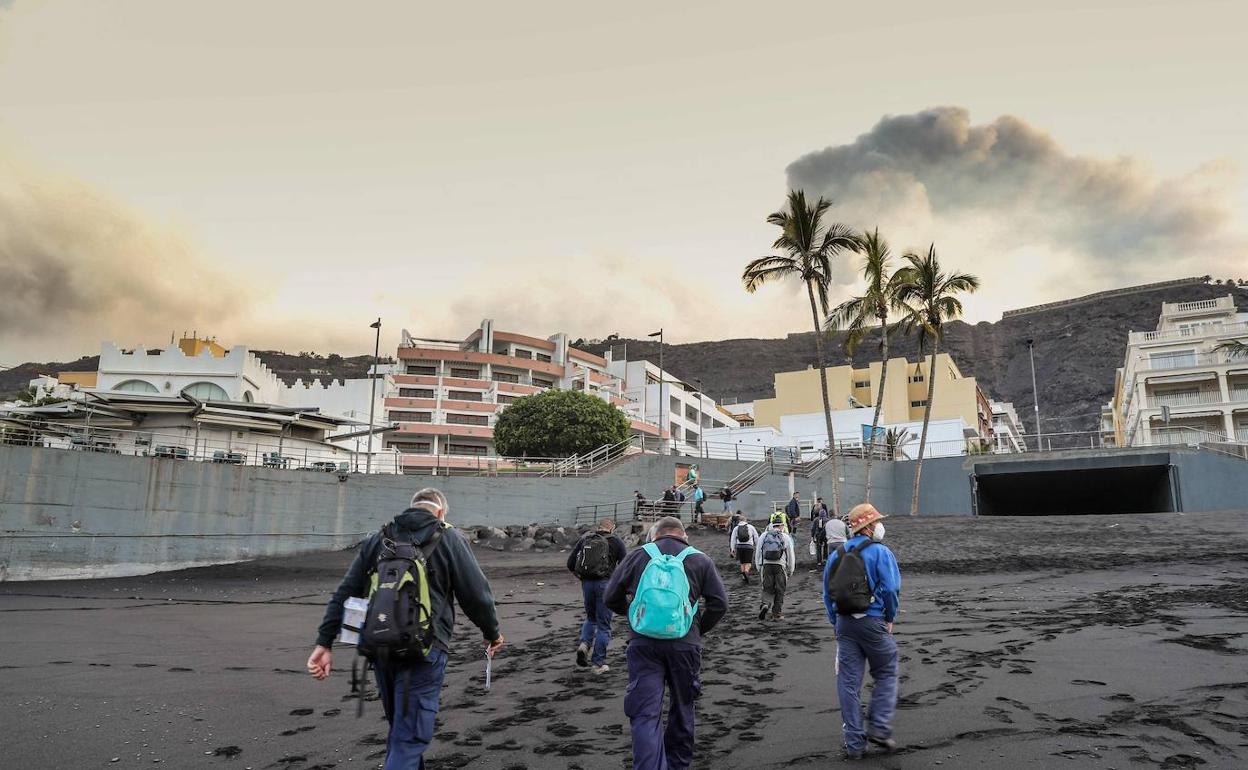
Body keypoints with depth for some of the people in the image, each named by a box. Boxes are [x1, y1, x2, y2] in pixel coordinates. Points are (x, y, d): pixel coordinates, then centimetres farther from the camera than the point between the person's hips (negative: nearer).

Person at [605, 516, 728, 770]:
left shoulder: (637, 556, 9)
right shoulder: (700, 560, 8)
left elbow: (612, 598, 10)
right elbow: (719, 603, 0)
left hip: (643, 642, -1)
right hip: (684, 643, 1)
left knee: (645, 713, 0)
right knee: (682, 708, 19)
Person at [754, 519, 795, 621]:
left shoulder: (763, 536, 9)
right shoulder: (786, 537, 3)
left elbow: (757, 553, 11)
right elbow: (791, 555, 6)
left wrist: (759, 568, 20)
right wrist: (790, 570, 15)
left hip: (766, 565, 2)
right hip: (780, 566, -2)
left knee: (767, 589, 10)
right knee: (779, 591, 9)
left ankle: (765, 604, -16)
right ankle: (777, 613, 10)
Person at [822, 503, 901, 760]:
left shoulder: (837, 554, 9)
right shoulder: (880, 552, -7)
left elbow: (827, 594, 11)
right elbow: (891, 589, -15)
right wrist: (889, 618, 0)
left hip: (844, 623, 5)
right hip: (873, 621, -5)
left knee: (848, 682, 7)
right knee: (886, 674, 16)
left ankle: (854, 743, 12)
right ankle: (879, 727, 7)